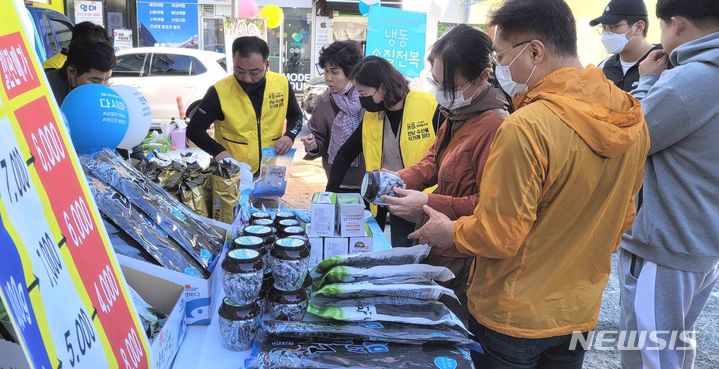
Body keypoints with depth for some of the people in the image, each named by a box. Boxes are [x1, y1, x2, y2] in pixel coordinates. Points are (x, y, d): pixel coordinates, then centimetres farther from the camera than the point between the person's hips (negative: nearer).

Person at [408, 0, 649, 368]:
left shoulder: (526, 127, -28)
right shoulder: (632, 120, -4)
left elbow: (496, 235, -22)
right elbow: (621, 217, 7)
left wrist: (450, 232, -3)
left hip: (514, 318, -6)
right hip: (581, 312, 7)